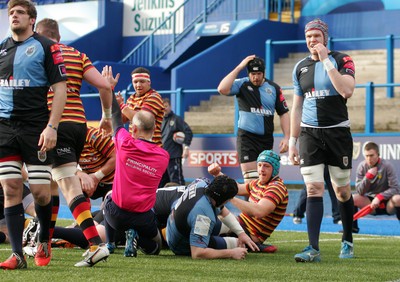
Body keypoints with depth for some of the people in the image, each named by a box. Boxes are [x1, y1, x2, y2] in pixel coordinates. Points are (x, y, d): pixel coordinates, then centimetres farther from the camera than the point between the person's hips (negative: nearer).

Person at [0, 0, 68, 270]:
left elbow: (60, 88, -6)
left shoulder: (46, 47, -2)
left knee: (41, 192, -3)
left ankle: (44, 242, 22)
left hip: (36, 128, -4)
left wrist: (51, 127, -14)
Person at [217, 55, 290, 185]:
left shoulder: (274, 88, 6)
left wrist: (286, 137, -2)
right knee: (251, 181, -14)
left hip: (267, 139, 4)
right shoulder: (242, 84, -2)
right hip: (247, 138, -4)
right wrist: (239, 67, -17)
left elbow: (283, 113, 9)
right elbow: (222, 89, -20)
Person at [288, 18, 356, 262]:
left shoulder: (341, 60, -3)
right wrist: (292, 142, 11)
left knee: (342, 191, 7)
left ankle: (348, 242, 26)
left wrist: (326, 61, -20)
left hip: (337, 132, -2)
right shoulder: (301, 67, 9)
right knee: (314, 189, -9)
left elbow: (347, 91, -22)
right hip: (309, 133, 2)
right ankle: (314, 249, -14)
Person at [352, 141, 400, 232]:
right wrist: (368, 176, -24)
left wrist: (379, 197, -29)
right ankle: (353, 227, -3)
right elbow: (359, 192, -10)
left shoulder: (387, 166, -14)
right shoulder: (362, 166, -6)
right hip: (370, 202, 3)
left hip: (387, 203, -3)